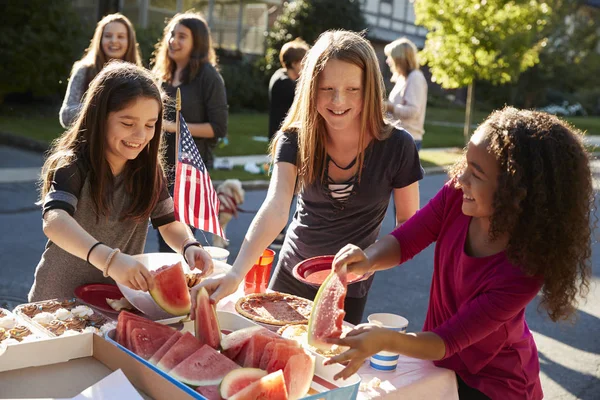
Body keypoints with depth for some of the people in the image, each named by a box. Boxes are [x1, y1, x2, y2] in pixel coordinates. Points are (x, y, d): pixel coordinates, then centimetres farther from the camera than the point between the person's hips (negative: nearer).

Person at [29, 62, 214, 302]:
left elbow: (170, 223, 2)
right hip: (60, 300, -5)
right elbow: (54, 221, -31)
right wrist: (109, 259, -47)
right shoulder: (73, 165, -14)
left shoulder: (148, 168, 0)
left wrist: (189, 246, -21)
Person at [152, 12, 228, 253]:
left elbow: (218, 128, -13)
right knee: (163, 237, 14)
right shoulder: (162, 74, 12)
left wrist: (173, 126, -19)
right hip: (161, 165, 7)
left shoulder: (208, 76, -8)